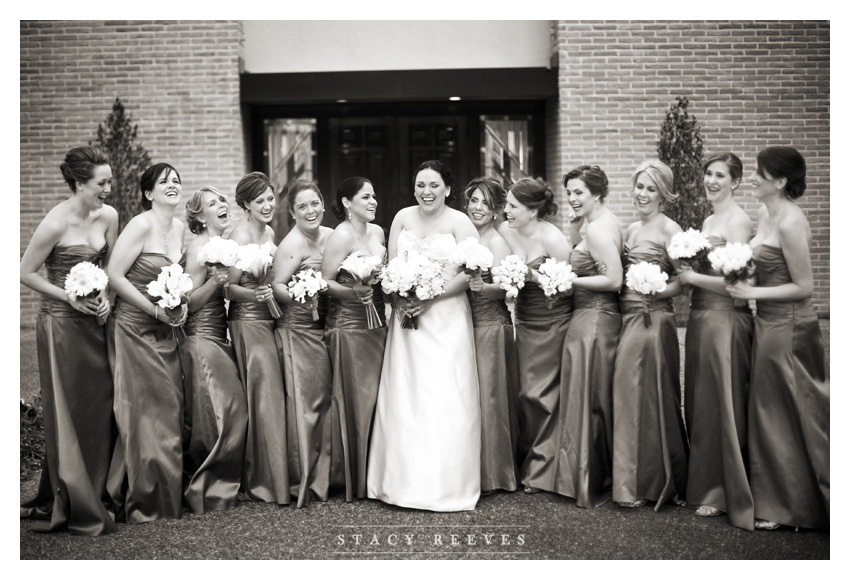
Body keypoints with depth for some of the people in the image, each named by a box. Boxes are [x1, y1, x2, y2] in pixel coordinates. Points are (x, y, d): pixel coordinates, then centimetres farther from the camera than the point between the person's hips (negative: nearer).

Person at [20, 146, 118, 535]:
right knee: (67, 413, 2)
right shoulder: (56, 223, -16)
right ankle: (75, 509, 11)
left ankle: (95, 495, 24)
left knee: (100, 408, 9)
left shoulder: (108, 217, 1)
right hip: (60, 324, -6)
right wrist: (71, 297, -15)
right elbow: (25, 273, -9)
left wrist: (105, 295, -4)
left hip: (93, 322, 6)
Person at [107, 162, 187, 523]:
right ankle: (144, 503, 10)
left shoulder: (179, 227, 9)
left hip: (166, 331, 7)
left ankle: (170, 498, 23)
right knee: (145, 413, -2)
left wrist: (181, 305, 3)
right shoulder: (141, 225, -12)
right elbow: (114, 275, -16)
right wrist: (155, 309, -16)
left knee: (170, 409, 10)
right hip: (136, 328, -7)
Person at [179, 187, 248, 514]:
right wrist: (216, 279, -25)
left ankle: (217, 487, 20)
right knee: (219, 414, -7)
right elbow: (190, 302, -14)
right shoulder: (200, 246, -11)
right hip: (201, 340, -9)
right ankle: (204, 491, 6)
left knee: (232, 410, 9)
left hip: (219, 338, 9)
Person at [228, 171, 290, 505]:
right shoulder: (240, 236, -11)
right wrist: (255, 295, -29)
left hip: (270, 319, 8)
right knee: (264, 396, -7)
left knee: (272, 395, 9)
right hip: (248, 321, -8)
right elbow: (229, 286, -13)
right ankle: (265, 481, 1)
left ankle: (266, 477, 19)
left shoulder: (270, 233, 13)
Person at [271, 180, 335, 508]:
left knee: (326, 398, 11)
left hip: (324, 328, 7)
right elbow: (277, 287, -16)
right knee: (303, 401, -5)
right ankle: (303, 482, 6)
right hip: (298, 330, -7)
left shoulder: (332, 237, 8)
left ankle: (322, 476, 24)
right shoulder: (292, 244, -13)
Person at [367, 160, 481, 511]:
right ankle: (405, 480, 15)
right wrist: (399, 300, -9)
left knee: (445, 399, -3)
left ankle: (446, 485, 8)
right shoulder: (403, 218, 10)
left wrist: (431, 298, -16)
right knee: (403, 397, 4)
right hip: (406, 315, 4)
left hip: (446, 318, -4)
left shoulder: (459, 222, -3)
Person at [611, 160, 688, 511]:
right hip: (628, 320, 7)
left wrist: (655, 290, -25)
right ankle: (635, 482, 20)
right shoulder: (631, 230, 16)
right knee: (629, 396, 9)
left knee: (651, 397, -2)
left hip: (654, 321, -7)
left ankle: (653, 483, 10)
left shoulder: (669, 229, -5)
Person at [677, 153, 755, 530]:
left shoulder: (738, 221, -11)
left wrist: (692, 277, -12)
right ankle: (703, 484, 27)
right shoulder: (708, 221, 15)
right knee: (699, 404, 14)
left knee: (720, 406, 0)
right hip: (700, 317, 9)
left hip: (726, 321, -9)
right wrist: (686, 275, 1)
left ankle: (724, 495, 12)